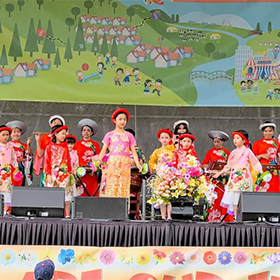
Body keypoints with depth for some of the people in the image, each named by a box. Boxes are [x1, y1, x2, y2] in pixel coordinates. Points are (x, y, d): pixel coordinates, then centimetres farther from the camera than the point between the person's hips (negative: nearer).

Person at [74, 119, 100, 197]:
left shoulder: (95, 145, 13)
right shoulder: (77, 144, 12)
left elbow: (98, 158, 11)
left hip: (92, 173, 1)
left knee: (92, 193, -6)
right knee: (81, 194, -9)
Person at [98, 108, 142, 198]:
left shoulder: (129, 135, 13)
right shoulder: (110, 135, 11)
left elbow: (133, 151, 7)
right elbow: (104, 149, 5)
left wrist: (137, 164, -7)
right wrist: (99, 161, -11)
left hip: (125, 163, 1)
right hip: (112, 162, -1)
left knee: (124, 187, -5)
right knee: (111, 187, -8)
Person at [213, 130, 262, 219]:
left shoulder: (247, 151, -1)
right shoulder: (233, 152, 15)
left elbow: (255, 162, -1)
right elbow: (229, 165, 23)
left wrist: (259, 170, -18)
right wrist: (220, 173, 25)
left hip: (244, 178, -5)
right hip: (234, 178, 6)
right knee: (234, 198, 2)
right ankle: (236, 218, 9)